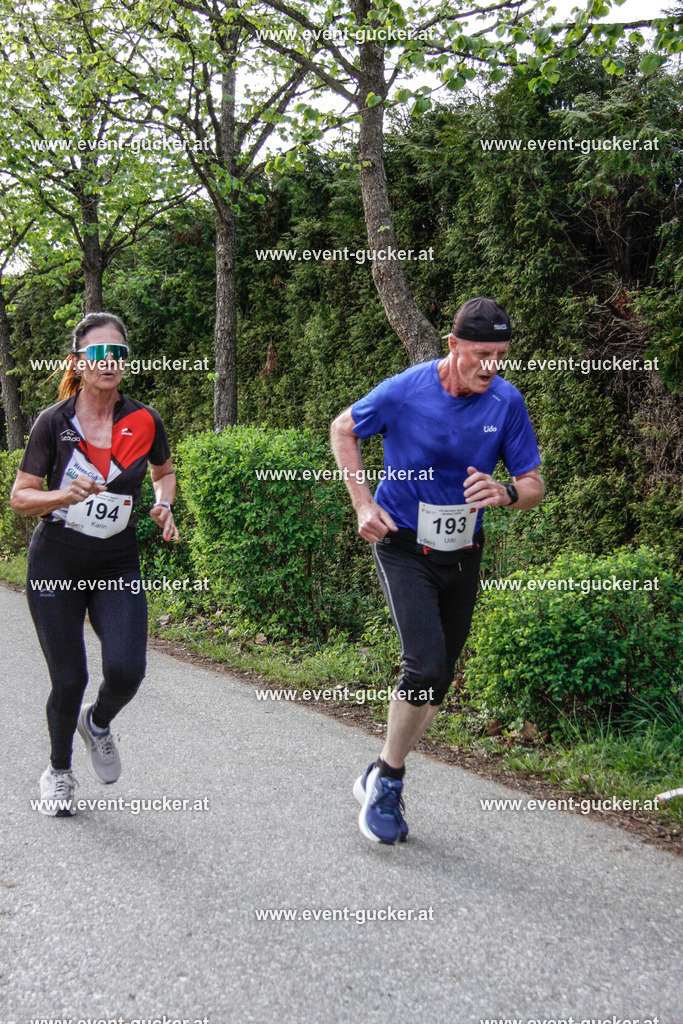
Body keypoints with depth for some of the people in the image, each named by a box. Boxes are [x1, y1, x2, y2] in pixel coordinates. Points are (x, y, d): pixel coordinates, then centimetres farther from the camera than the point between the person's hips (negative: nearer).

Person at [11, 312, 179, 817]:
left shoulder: (144, 421, -3)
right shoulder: (54, 422, -8)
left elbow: (164, 471, 18)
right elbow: (20, 497, -5)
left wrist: (164, 504, -3)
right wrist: (68, 495, -23)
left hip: (118, 566, 2)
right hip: (56, 564, -1)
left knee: (126, 672, -16)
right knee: (69, 681, 0)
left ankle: (98, 724, 21)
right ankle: (59, 771, 28)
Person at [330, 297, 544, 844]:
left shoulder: (507, 401, -9)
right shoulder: (405, 390, -17)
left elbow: (534, 484, -3)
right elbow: (343, 429, 1)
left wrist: (506, 493, -26)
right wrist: (363, 503, -7)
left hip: (462, 553, 4)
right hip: (404, 547, -4)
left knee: (438, 680, 11)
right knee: (426, 663, -20)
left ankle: (382, 778, 30)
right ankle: (387, 779, 2)